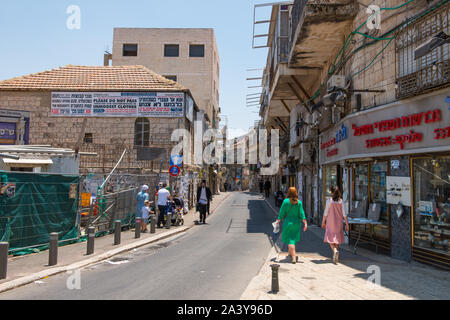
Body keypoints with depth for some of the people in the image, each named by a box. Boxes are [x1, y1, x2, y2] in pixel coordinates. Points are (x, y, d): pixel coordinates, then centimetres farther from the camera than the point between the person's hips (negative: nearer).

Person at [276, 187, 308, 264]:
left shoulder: (286, 201, -10)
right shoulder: (299, 202, -3)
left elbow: (282, 212, -6)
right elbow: (302, 213, -6)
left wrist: (279, 220, 7)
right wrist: (305, 223, -5)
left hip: (288, 222, -3)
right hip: (296, 222, 3)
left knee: (290, 240, 2)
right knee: (293, 238, 19)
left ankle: (293, 257, -5)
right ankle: (290, 253, 35)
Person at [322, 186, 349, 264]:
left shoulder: (329, 201, -9)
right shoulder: (341, 201, -2)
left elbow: (326, 213, -6)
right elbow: (344, 214, -3)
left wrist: (323, 222, 5)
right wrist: (347, 224, 2)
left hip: (331, 222, -3)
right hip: (339, 222, 3)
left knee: (330, 238, 3)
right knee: (337, 238, 15)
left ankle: (335, 251, -25)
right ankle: (335, 257, 20)